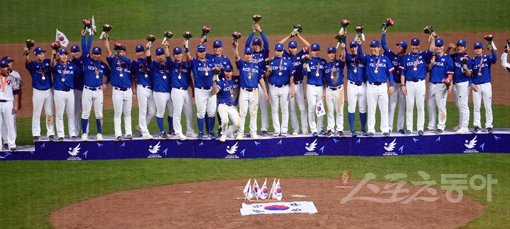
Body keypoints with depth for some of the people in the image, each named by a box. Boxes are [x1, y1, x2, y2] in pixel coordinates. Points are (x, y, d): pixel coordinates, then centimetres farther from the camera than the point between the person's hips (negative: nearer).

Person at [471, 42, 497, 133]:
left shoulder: (487, 58, 4)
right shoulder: (472, 60, 9)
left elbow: (494, 59, -19)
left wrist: (492, 50, -34)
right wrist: (471, 84, -5)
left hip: (486, 85, -1)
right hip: (476, 86, 1)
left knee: (488, 107, 1)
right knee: (476, 107, 2)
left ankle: (489, 125, 6)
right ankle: (477, 126, 8)